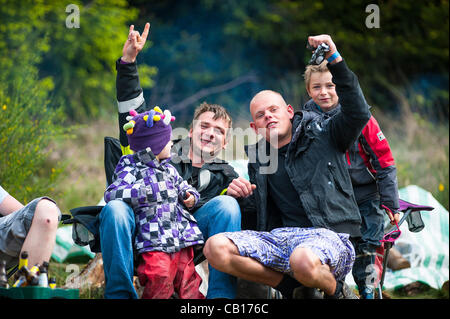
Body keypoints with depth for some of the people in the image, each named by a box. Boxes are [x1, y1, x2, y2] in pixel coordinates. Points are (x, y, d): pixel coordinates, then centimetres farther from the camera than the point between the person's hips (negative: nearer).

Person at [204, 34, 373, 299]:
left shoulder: (324, 135, 9)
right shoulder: (258, 160, 21)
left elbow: (359, 114, -10)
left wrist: (335, 61, -16)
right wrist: (240, 194, 3)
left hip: (328, 235, -5)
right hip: (280, 236, 5)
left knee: (304, 261, -41)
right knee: (216, 248, -20)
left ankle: (336, 291, -5)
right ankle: (291, 286, -7)